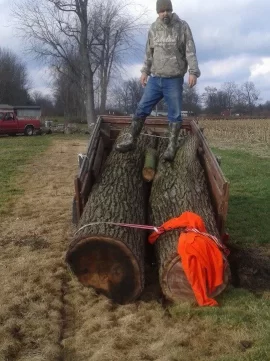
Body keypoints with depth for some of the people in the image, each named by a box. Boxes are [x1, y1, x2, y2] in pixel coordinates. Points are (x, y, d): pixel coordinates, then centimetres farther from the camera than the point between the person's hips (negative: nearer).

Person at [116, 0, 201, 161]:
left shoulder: (182, 26, -2)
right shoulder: (154, 28, 9)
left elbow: (190, 51, -6)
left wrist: (193, 72, -16)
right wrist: (145, 71, 14)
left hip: (174, 80, -3)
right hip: (155, 78, 4)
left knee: (175, 114, -1)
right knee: (142, 109, 2)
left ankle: (172, 147, 6)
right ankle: (131, 140, 10)